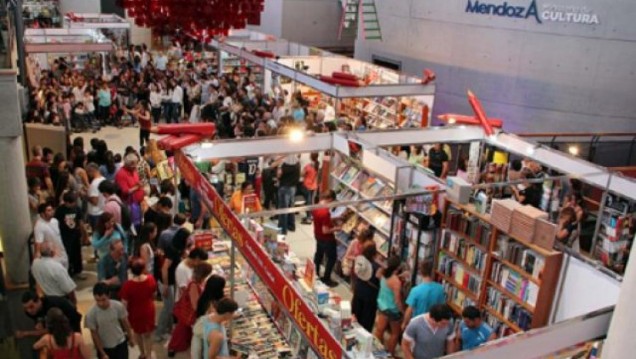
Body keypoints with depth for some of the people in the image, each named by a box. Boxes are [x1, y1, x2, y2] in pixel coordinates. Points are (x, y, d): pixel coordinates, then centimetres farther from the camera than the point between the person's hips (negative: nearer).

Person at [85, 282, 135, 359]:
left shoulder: (118, 306, -22)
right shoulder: (91, 313, -25)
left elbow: (125, 322, -5)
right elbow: (94, 334, -15)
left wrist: (130, 337, 8)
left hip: (120, 343, 1)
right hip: (104, 347, -1)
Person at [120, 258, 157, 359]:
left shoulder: (128, 285, -30)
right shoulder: (151, 279, -21)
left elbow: (124, 303, -21)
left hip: (135, 312, -1)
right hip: (148, 310, 1)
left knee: (137, 332, 27)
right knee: (147, 335, 19)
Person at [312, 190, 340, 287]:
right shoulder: (325, 212, -34)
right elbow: (325, 231, -29)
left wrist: (331, 220, 9)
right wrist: (336, 228, -14)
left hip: (317, 236, 8)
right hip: (327, 239, -8)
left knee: (318, 254, 27)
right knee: (332, 258, 12)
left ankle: (315, 275, 43)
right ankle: (326, 279, 22)